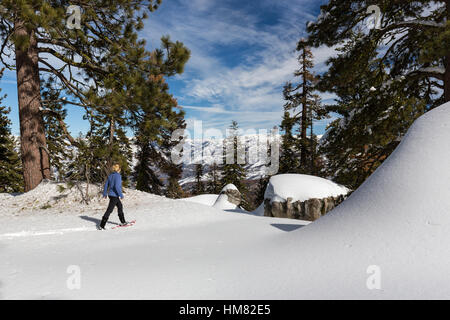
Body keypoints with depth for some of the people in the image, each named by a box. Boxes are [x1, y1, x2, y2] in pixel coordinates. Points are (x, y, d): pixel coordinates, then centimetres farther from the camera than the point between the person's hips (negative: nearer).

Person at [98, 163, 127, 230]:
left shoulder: (110, 175, 7)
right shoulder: (118, 176, -16)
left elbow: (106, 185, 13)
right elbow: (117, 186, -24)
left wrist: (104, 194, 23)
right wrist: (121, 195, -17)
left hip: (111, 194, 9)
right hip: (115, 195, -9)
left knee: (120, 206, 22)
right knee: (109, 210, -5)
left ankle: (123, 222, 33)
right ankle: (101, 225, -2)